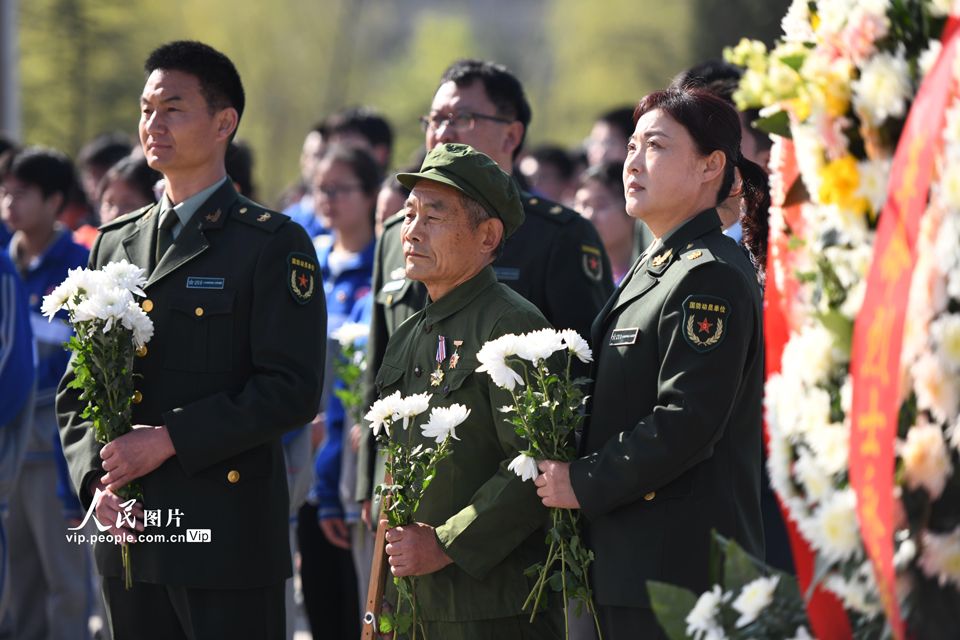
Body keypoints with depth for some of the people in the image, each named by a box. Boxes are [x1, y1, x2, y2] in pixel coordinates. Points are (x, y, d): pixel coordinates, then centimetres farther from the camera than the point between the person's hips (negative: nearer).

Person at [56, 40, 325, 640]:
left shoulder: (274, 244, -3)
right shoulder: (116, 243, 15)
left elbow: (292, 389, -12)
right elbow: (78, 388, 16)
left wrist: (168, 440, -16)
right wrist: (96, 481, -1)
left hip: (228, 540, -5)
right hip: (126, 537, 5)